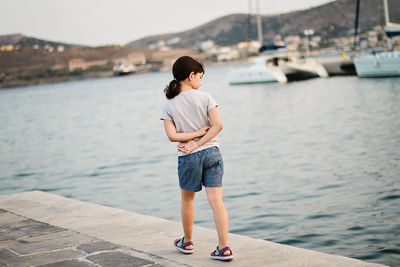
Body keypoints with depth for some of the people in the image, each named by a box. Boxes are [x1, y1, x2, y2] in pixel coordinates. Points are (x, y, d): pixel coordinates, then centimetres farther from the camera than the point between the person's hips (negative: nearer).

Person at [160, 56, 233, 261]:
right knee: (216, 200, 0)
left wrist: (195, 134, -5)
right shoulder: (204, 98, -4)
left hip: (188, 158, 0)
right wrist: (198, 141, -10)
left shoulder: (168, 106, -3)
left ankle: (187, 242, 33)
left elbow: (172, 135, -11)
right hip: (212, 152, 0)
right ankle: (224, 248, -4)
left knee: (187, 200, 19)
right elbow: (218, 125, -12)